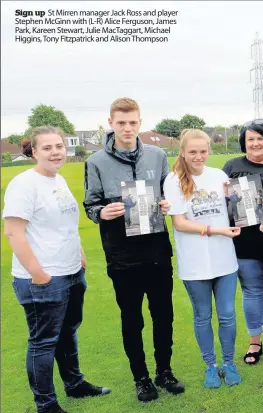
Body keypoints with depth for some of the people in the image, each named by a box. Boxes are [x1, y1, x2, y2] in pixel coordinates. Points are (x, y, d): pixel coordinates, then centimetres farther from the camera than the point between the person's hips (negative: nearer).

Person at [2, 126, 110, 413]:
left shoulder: (59, 180, 10)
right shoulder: (24, 183, -16)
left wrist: (80, 255, 16)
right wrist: (37, 273, -21)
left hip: (73, 274, 9)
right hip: (43, 281, -8)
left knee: (68, 333, 23)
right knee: (44, 342, 6)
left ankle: (75, 384, 41)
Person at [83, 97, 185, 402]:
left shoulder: (158, 155, 3)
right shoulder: (97, 162, -5)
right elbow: (90, 206, -1)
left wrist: (168, 205, -11)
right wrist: (102, 213, -23)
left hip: (158, 251, 2)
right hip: (122, 256, -2)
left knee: (163, 314, 15)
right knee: (132, 319, 12)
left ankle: (164, 371, 36)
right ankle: (141, 377, 32)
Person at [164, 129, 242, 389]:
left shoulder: (219, 176, 3)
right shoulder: (173, 181, -8)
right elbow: (179, 223, -11)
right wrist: (216, 230, -17)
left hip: (224, 259, 3)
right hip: (194, 264, -2)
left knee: (227, 315, 11)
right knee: (203, 317, 13)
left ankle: (229, 363, 33)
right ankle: (211, 367, 32)